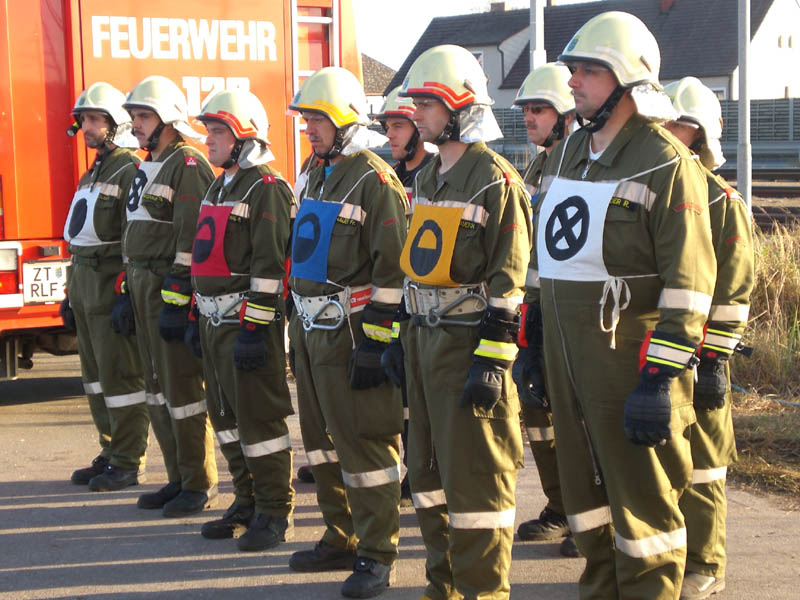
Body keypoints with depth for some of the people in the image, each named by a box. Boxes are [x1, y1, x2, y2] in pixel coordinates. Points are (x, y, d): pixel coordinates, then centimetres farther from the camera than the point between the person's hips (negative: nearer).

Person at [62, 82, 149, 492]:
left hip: (113, 285, -10)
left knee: (119, 375, -6)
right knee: (95, 373, 13)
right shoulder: (93, 174, 19)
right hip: (85, 284, 10)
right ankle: (111, 453, 21)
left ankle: (128, 464, 0)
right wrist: (71, 293, 19)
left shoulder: (131, 173, -11)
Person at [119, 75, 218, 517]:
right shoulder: (148, 169, 18)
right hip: (143, 287, 10)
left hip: (173, 288, -10)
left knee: (182, 387, -6)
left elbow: (190, 240, -18)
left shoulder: (188, 166, -12)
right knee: (158, 385, 12)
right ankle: (178, 478, 21)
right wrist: (127, 293, 18)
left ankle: (200, 485, 3)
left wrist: (175, 302, -22)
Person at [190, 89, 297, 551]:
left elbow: (270, 265, -19)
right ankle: (248, 503, 24)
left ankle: (276, 513, 4)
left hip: (250, 322, -10)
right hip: (215, 322, 10)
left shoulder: (267, 189, -13)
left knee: (260, 417, -5)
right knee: (225, 414, 14)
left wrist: (255, 328, -23)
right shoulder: (219, 188, 17)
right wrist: (197, 317, 20)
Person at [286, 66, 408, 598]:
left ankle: (377, 554, 4)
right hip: (312, 329, 9)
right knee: (323, 438, 15)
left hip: (351, 330, -9)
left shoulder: (375, 181, -13)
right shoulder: (319, 176, 15)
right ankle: (342, 539, 27)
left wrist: (374, 344, -20)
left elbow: (392, 270, -17)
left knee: (364, 442, -4)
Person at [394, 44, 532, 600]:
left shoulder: (497, 182, -12)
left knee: (475, 472, -4)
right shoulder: (427, 179, 14)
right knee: (430, 465, 14)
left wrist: (493, 361, -20)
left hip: (469, 341, -9)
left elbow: (509, 281, -16)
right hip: (424, 339, 9)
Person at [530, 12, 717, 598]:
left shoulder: (666, 164, -11)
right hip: (566, 348, 8)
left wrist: (660, 380, -21)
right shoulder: (566, 154, 13)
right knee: (584, 482, 16)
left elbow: (689, 282, -16)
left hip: (630, 353, -8)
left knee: (642, 497, 1)